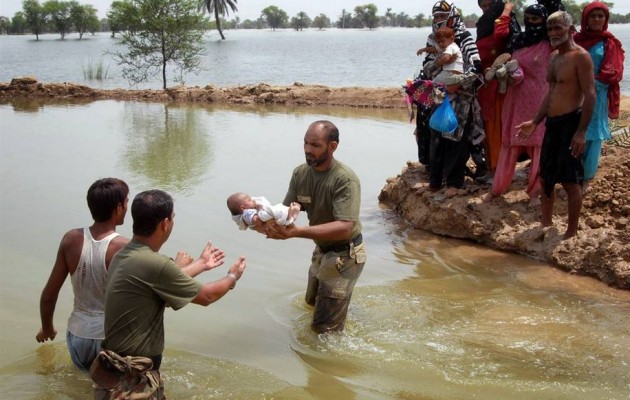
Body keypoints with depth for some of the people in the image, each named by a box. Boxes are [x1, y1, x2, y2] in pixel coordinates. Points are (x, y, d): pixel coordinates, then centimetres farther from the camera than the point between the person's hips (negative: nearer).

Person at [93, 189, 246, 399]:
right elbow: (206, 296, -10)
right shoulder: (154, 264, -25)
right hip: (132, 377, -9)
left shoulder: (125, 255, 3)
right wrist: (232, 277, 9)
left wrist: (200, 264, 32)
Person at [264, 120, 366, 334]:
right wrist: (272, 223, -33)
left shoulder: (345, 180, -29)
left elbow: (344, 228, -38)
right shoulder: (300, 173, -8)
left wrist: (298, 232, -47)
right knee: (312, 301, 29)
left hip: (345, 254, -7)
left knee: (325, 327, -3)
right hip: (321, 249, 7)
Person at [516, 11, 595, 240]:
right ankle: (546, 226, 26)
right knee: (545, 178, 14)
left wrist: (582, 131, -22)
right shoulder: (554, 57, 15)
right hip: (552, 124, 9)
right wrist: (535, 122, 19)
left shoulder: (580, 57, -12)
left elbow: (590, 95, -17)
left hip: (570, 123, -9)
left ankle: (572, 232, 6)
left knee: (570, 180, -3)